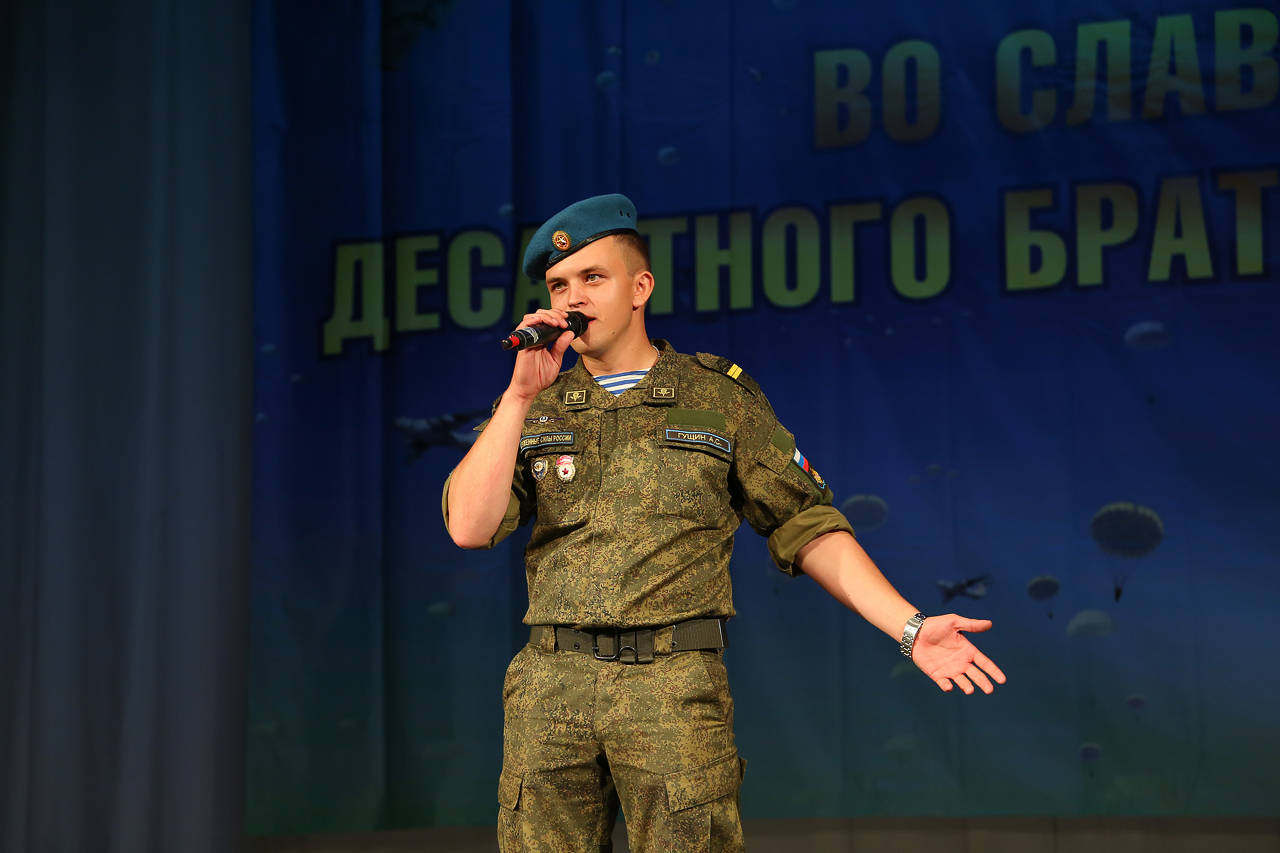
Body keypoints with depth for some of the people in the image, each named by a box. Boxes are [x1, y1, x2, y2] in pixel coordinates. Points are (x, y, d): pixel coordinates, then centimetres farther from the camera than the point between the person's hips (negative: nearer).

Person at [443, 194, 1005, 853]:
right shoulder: (528, 410, 14)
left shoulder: (720, 398, 9)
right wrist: (522, 394, -5)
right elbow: (469, 527, -1)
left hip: (675, 686, -2)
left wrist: (910, 627, -2)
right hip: (549, 690, 2)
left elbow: (808, 529, 8)